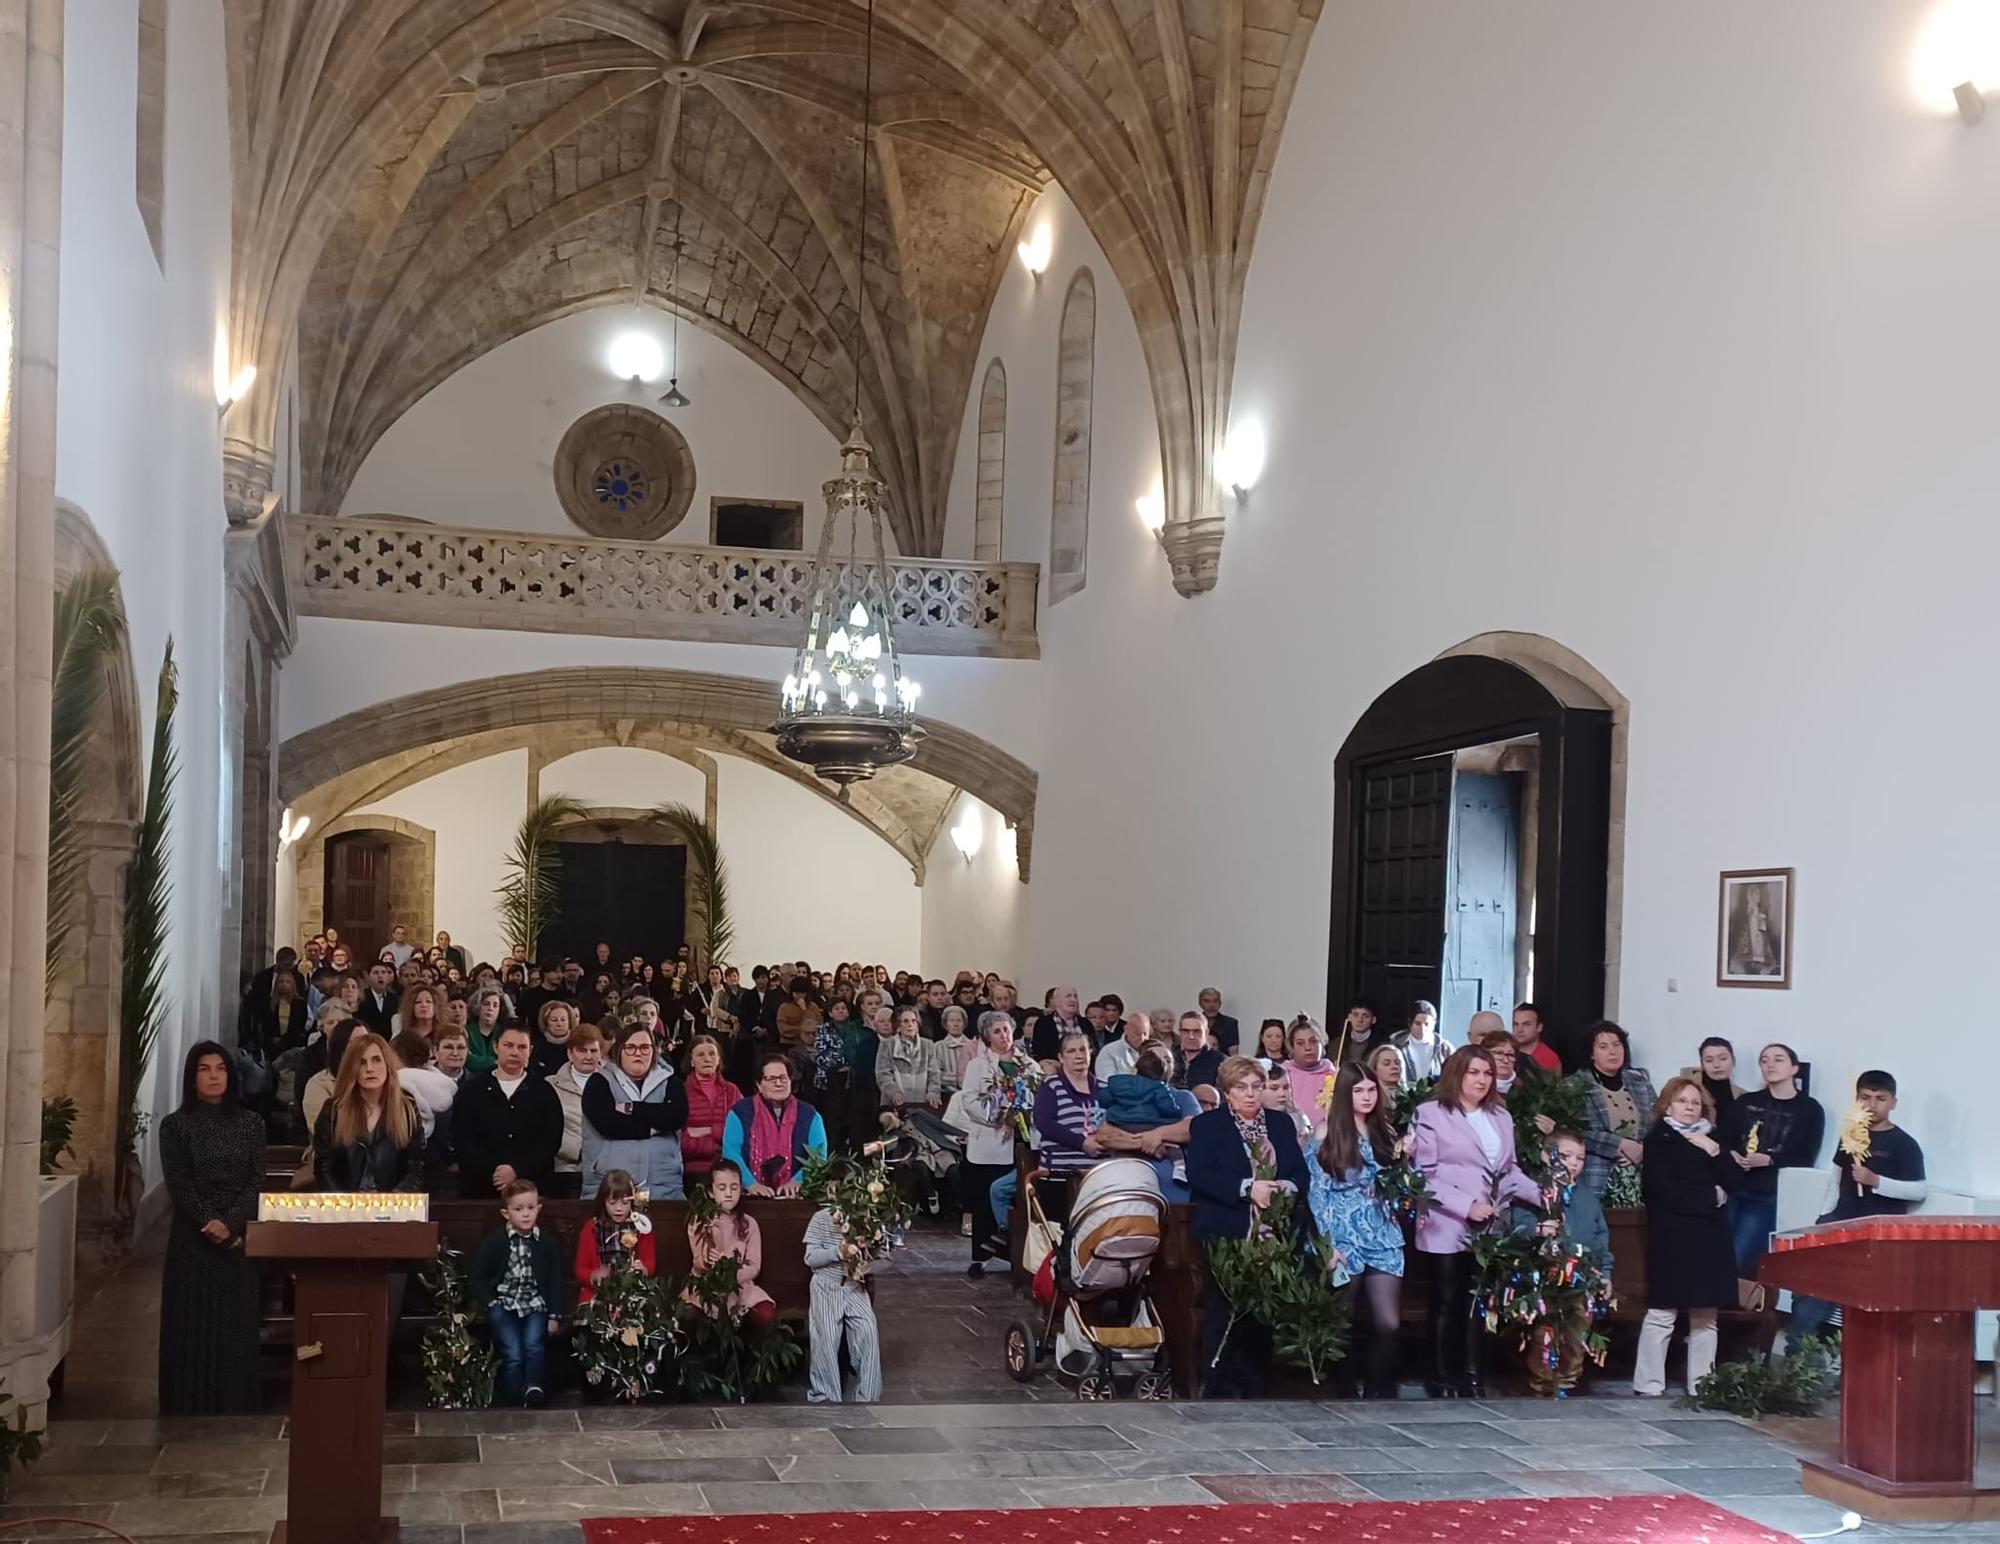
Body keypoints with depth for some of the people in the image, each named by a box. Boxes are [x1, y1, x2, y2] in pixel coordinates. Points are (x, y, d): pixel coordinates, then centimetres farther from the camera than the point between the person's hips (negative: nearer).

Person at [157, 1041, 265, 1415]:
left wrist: (230, 1223, -15)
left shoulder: (250, 1123, 6)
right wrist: (211, 1224, -15)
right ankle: (190, 1409, 6)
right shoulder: (175, 1125, 2)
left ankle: (234, 1409, 7)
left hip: (239, 1237, 1)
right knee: (192, 1324, 0)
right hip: (191, 1239, -1)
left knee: (236, 1325, 2)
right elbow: (179, 1186, -5)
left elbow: (258, 1183, 0)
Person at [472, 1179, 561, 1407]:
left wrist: (554, 1315, 2)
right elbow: (478, 1276, 7)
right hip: (503, 1304, -1)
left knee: (534, 1345, -26)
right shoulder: (495, 1241, 3)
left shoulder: (546, 1244, 7)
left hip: (535, 1305, 1)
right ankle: (515, 1400, -13)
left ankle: (534, 1389, -26)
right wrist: (489, 1304, -5)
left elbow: (553, 1281, 9)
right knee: (512, 1353, -20)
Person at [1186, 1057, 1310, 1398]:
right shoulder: (1207, 1125, 2)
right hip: (1227, 1236, -4)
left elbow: (1301, 1171, 13)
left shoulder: (1281, 1124, 16)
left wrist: (1289, 1188, -10)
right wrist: (1247, 1188, -18)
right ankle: (1217, 1389, 5)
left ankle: (1254, 1388, 14)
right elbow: (1198, 1175, -11)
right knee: (1223, 1315, -2)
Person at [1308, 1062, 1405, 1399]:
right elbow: (1317, 1193, -4)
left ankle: (1379, 1392, 9)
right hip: (1345, 1240, -4)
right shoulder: (1327, 1139, -3)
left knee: (1389, 1323, -4)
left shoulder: (1385, 1134, 11)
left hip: (1383, 1239, 4)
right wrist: (1329, 1244, -11)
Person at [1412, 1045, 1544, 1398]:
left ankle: (1473, 1377, 13)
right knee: (1447, 1304, 2)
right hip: (1449, 1228, -5)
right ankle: (1442, 1379, 10)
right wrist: (1466, 1207, -17)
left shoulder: (1500, 1116, 15)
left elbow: (1509, 1170, 18)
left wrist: (1542, 1195, 1)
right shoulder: (1432, 1113, -4)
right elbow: (1425, 1175, -10)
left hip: (1489, 1228, 5)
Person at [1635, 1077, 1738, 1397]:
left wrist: (1714, 1152, -6)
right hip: (1673, 1237, -6)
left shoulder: (1710, 1140, 20)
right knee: (1662, 1313, -8)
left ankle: (1701, 1384, 9)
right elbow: (1664, 1190, -11)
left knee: (1706, 1315, 4)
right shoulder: (1659, 1139, 1)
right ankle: (1649, 1383, -4)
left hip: (1710, 1235, 6)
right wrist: (1710, 1197, -7)